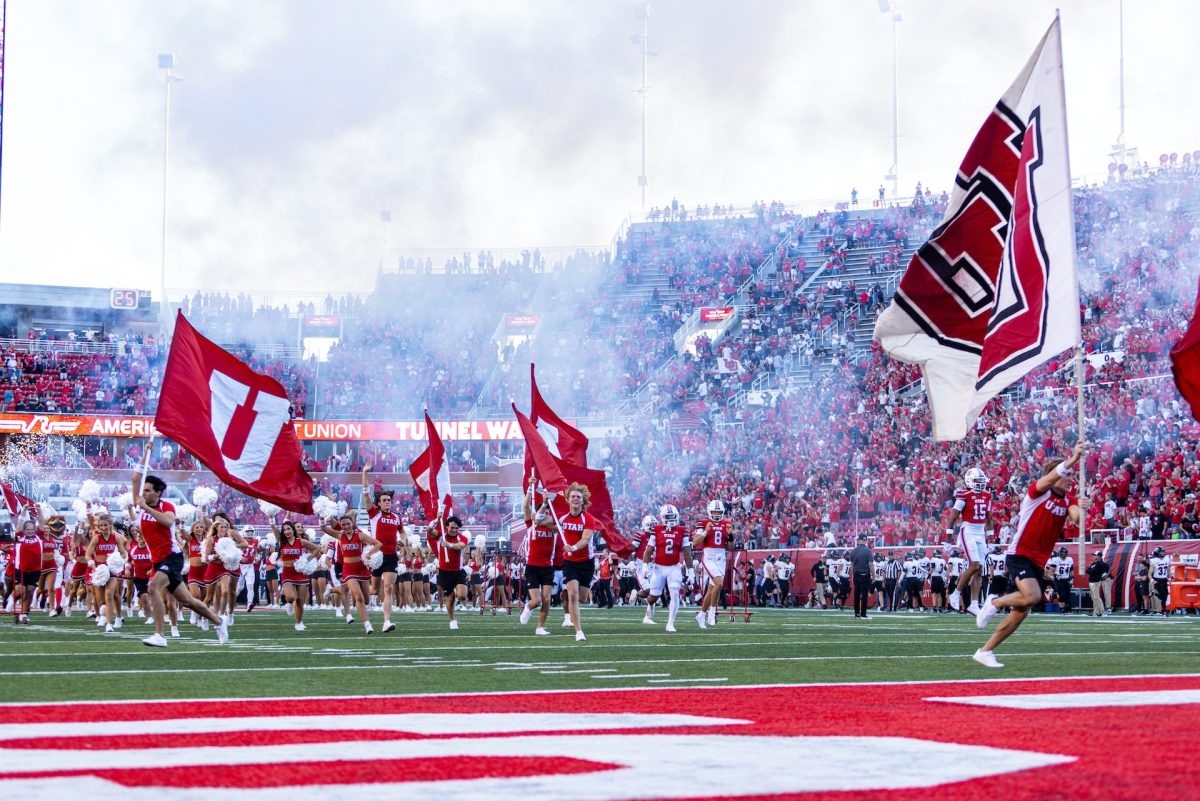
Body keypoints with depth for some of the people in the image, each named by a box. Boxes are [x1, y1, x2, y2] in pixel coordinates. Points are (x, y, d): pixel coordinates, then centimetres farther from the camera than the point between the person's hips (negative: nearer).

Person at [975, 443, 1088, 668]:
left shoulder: (1068, 499, 8)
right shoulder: (1038, 490, -9)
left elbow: (1075, 517, -12)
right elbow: (1053, 476, -31)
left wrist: (1080, 509, -34)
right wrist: (1073, 459, -46)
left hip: (1038, 562, 7)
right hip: (1019, 554, -7)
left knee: (1021, 612, 4)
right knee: (1032, 596, -29)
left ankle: (986, 651, 13)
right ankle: (994, 602, 0)